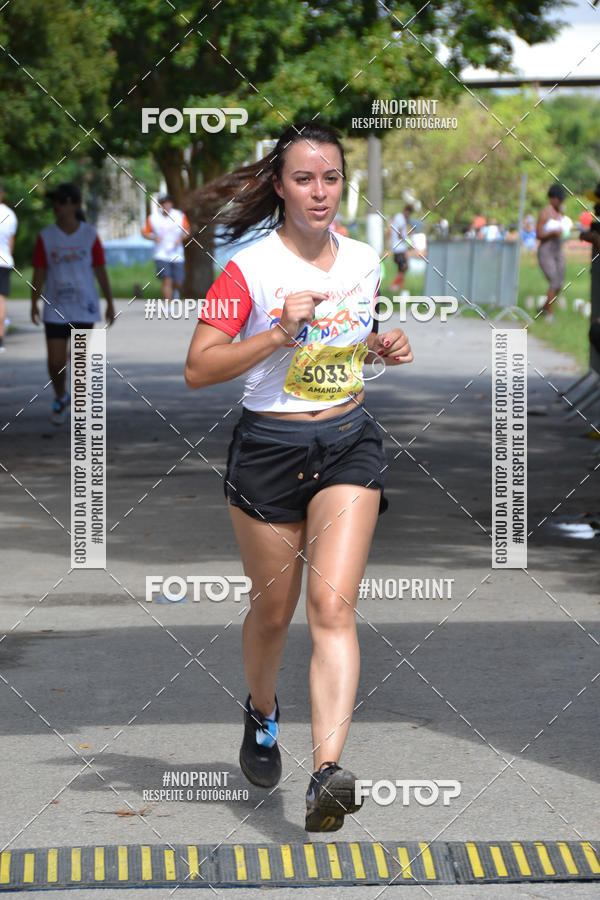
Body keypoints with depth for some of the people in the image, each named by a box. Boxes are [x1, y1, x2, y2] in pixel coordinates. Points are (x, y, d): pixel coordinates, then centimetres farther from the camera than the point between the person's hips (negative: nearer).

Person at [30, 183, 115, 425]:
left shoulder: (90, 235, -1)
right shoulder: (46, 236, 0)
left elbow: (100, 270, 4)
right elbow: (39, 273, 2)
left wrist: (110, 303, 5)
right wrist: (34, 302, -6)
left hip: (84, 307, -1)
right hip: (55, 309, 1)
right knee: (55, 362, 0)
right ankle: (60, 398, 27)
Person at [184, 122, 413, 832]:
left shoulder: (364, 262, 5)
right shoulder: (249, 269, -10)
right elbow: (197, 369, -12)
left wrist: (382, 348, 2)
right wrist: (280, 332, -22)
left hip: (349, 443, 2)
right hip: (269, 447, -2)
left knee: (332, 606, -15)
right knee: (273, 610, 11)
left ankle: (327, 773, -26)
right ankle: (261, 711, 44)